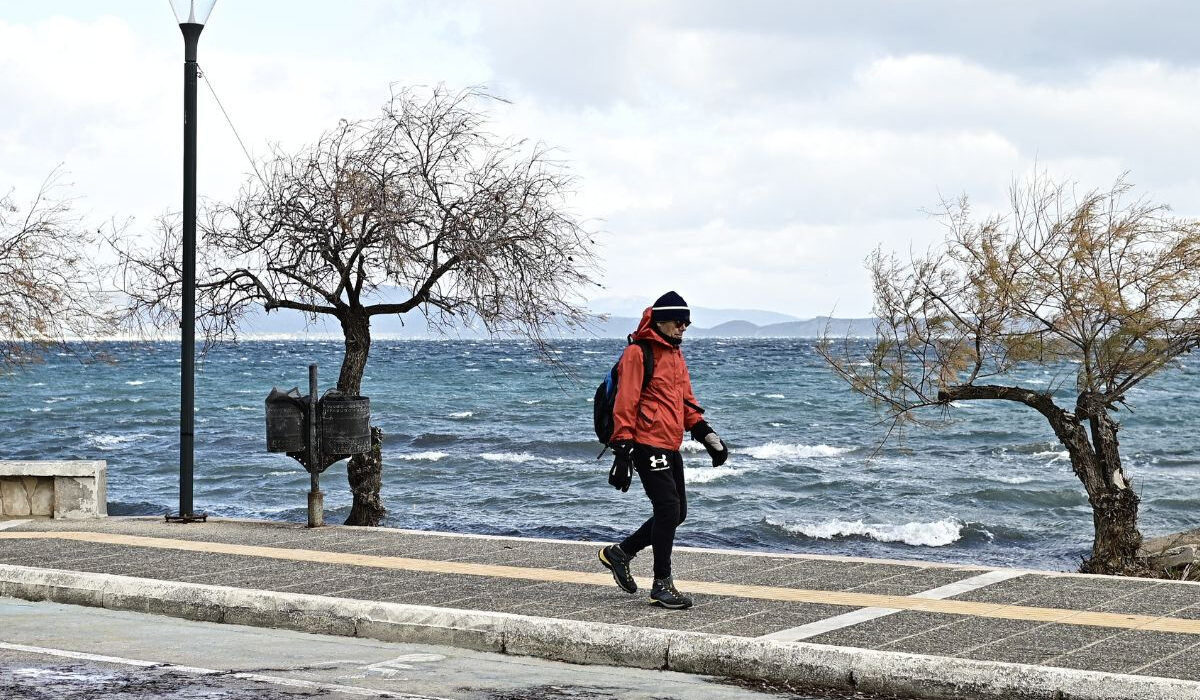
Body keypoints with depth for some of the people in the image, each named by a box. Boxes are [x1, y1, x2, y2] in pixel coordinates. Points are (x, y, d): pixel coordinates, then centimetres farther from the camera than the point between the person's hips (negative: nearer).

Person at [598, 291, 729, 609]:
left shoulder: (675, 354, 19)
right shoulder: (638, 353, -9)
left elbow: (686, 401, 25)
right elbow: (625, 404, -13)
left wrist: (706, 434, 14)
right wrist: (622, 451, -17)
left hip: (670, 447, 9)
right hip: (648, 445, -9)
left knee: (676, 513, 11)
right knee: (668, 510, -10)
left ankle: (620, 552, 25)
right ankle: (662, 584, 0)